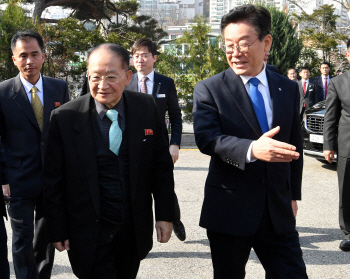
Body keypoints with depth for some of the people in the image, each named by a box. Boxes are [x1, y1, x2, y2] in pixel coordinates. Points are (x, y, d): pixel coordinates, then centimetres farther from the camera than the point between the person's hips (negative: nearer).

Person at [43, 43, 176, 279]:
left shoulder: (147, 108, -6)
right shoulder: (65, 118, -12)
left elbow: (162, 166, 2)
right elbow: (53, 181, -5)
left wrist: (165, 215, 1)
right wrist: (58, 231, -3)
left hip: (135, 229, 3)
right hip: (89, 232, -3)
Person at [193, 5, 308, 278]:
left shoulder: (288, 89, 8)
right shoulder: (209, 89, -4)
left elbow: (295, 145, 14)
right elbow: (206, 137, -18)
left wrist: (293, 194, 14)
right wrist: (251, 149, -34)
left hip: (279, 210, 3)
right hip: (229, 211, -3)